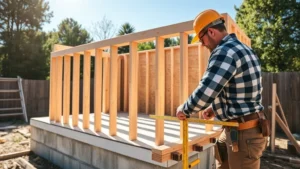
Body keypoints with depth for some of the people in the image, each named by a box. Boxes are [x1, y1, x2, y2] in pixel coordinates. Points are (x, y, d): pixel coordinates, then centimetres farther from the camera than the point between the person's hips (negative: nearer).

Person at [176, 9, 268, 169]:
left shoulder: (224, 51, -22)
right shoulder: (242, 48, 11)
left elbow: (204, 93, -29)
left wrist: (184, 110, -10)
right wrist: (215, 108, 15)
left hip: (244, 132, -10)